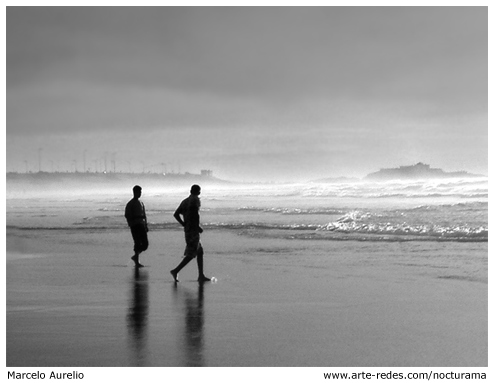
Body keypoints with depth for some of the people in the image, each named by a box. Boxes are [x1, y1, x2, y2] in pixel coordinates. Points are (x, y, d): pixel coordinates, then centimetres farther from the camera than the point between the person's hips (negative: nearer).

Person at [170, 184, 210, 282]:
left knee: (200, 252, 14)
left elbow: (176, 214, 13)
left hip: (187, 229, 9)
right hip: (193, 230, -9)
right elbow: (195, 213, -24)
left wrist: (184, 224, 12)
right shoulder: (195, 200, -9)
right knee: (191, 254, -7)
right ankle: (176, 271, -13)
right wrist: (198, 226, -15)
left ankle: (201, 276, 13)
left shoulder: (185, 201, 15)